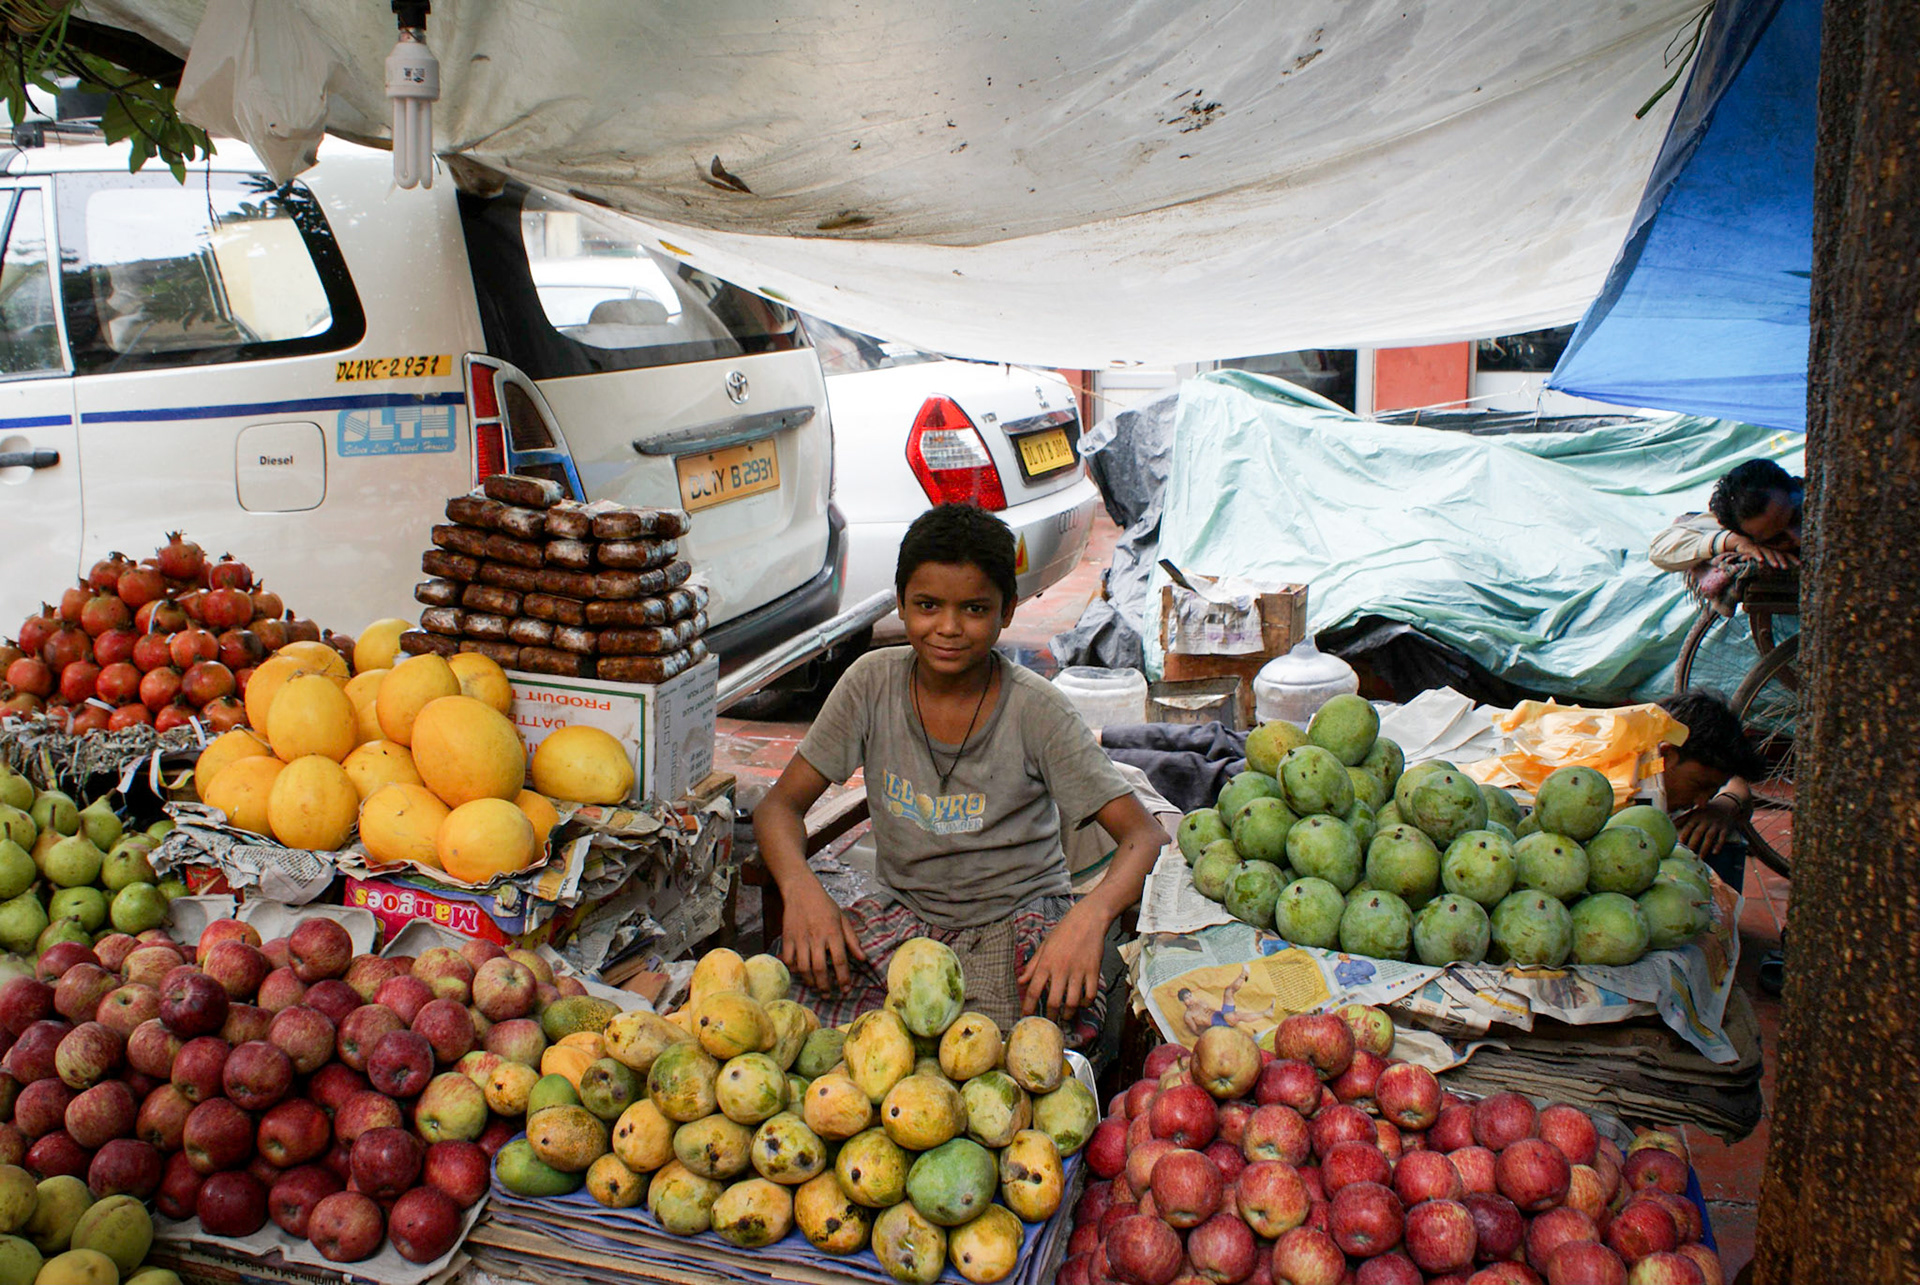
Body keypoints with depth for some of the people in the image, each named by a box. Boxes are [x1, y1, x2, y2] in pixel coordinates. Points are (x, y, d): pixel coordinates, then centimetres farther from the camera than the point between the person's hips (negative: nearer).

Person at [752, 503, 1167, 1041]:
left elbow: (1144, 835, -15)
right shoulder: (873, 683, -6)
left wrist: (1090, 914, -37)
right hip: (905, 912, 3)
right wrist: (801, 887, -24)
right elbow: (780, 806, -1)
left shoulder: (1036, 710, -13)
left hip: (1017, 917, -2)